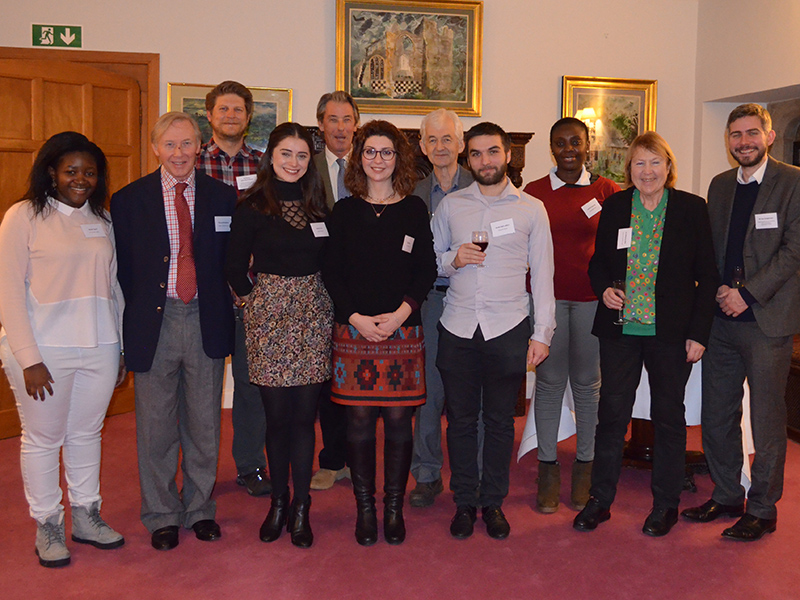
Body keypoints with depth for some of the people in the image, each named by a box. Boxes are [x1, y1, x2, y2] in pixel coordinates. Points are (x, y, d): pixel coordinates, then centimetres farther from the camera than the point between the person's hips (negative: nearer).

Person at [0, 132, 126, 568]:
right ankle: (47, 526, 23)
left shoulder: (101, 219, 10)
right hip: (44, 350, -4)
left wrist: (121, 348, 11)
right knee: (43, 439, 7)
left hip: (98, 348, 4)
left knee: (86, 434, 14)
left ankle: (85, 517, 29)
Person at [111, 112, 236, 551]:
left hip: (207, 323, 1)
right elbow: (122, 269, 1)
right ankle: (162, 515, 26)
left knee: (204, 423, 11)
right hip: (154, 323, -1)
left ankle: (200, 509, 29)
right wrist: (127, 328, -4)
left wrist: (225, 313, -2)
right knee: (157, 425, 8)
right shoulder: (129, 200, 1)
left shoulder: (222, 196, 4)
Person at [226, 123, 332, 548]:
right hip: (268, 315, -2)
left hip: (313, 314, 2)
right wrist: (252, 298, -2)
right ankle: (278, 501, 19)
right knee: (277, 414, 3)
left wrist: (325, 298, 4)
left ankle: (300, 507, 12)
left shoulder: (318, 205, 10)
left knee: (304, 413, 2)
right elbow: (234, 267, 0)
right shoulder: (252, 208, -1)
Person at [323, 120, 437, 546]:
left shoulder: (414, 209, 7)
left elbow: (427, 270, 3)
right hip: (353, 330, 0)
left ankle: (394, 507, 16)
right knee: (359, 419, 2)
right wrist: (357, 318, -9)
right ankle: (365, 507, 15)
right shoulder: (345, 210, 8)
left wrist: (400, 314, -11)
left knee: (398, 418, 2)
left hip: (402, 329, 0)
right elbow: (331, 271, 4)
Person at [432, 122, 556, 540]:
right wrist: (453, 260, -9)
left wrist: (542, 332, 0)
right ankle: (464, 502, 21)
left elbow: (542, 274, 5)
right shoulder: (450, 205, 8)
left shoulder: (531, 209, 5)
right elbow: (430, 261, 14)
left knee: (500, 420, 6)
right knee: (460, 419, 7)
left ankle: (493, 502, 22)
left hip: (508, 329, -1)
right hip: (458, 328, 1)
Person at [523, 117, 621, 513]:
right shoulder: (533, 192, 5)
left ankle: (585, 466, 21)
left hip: (592, 297, 0)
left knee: (588, 383, 7)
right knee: (549, 381, 4)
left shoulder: (606, 190, 4)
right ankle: (548, 467, 15)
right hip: (547, 295, 0)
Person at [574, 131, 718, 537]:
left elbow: (706, 276, 0)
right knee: (611, 414, 5)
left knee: (668, 416, 9)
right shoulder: (613, 207, 6)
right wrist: (604, 288, -8)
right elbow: (598, 262, 14)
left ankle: (666, 504, 24)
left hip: (671, 332, -1)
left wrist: (699, 332, -6)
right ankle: (600, 500, 19)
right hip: (620, 328, 2)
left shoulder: (692, 208, 0)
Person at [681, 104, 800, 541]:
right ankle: (726, 497, 28)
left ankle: (762, 509, 18)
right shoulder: (720, 185, 14)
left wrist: (748, 294, -15)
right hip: (721, 319, 6)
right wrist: (719, 290, -1)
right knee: (716, 417, 11)